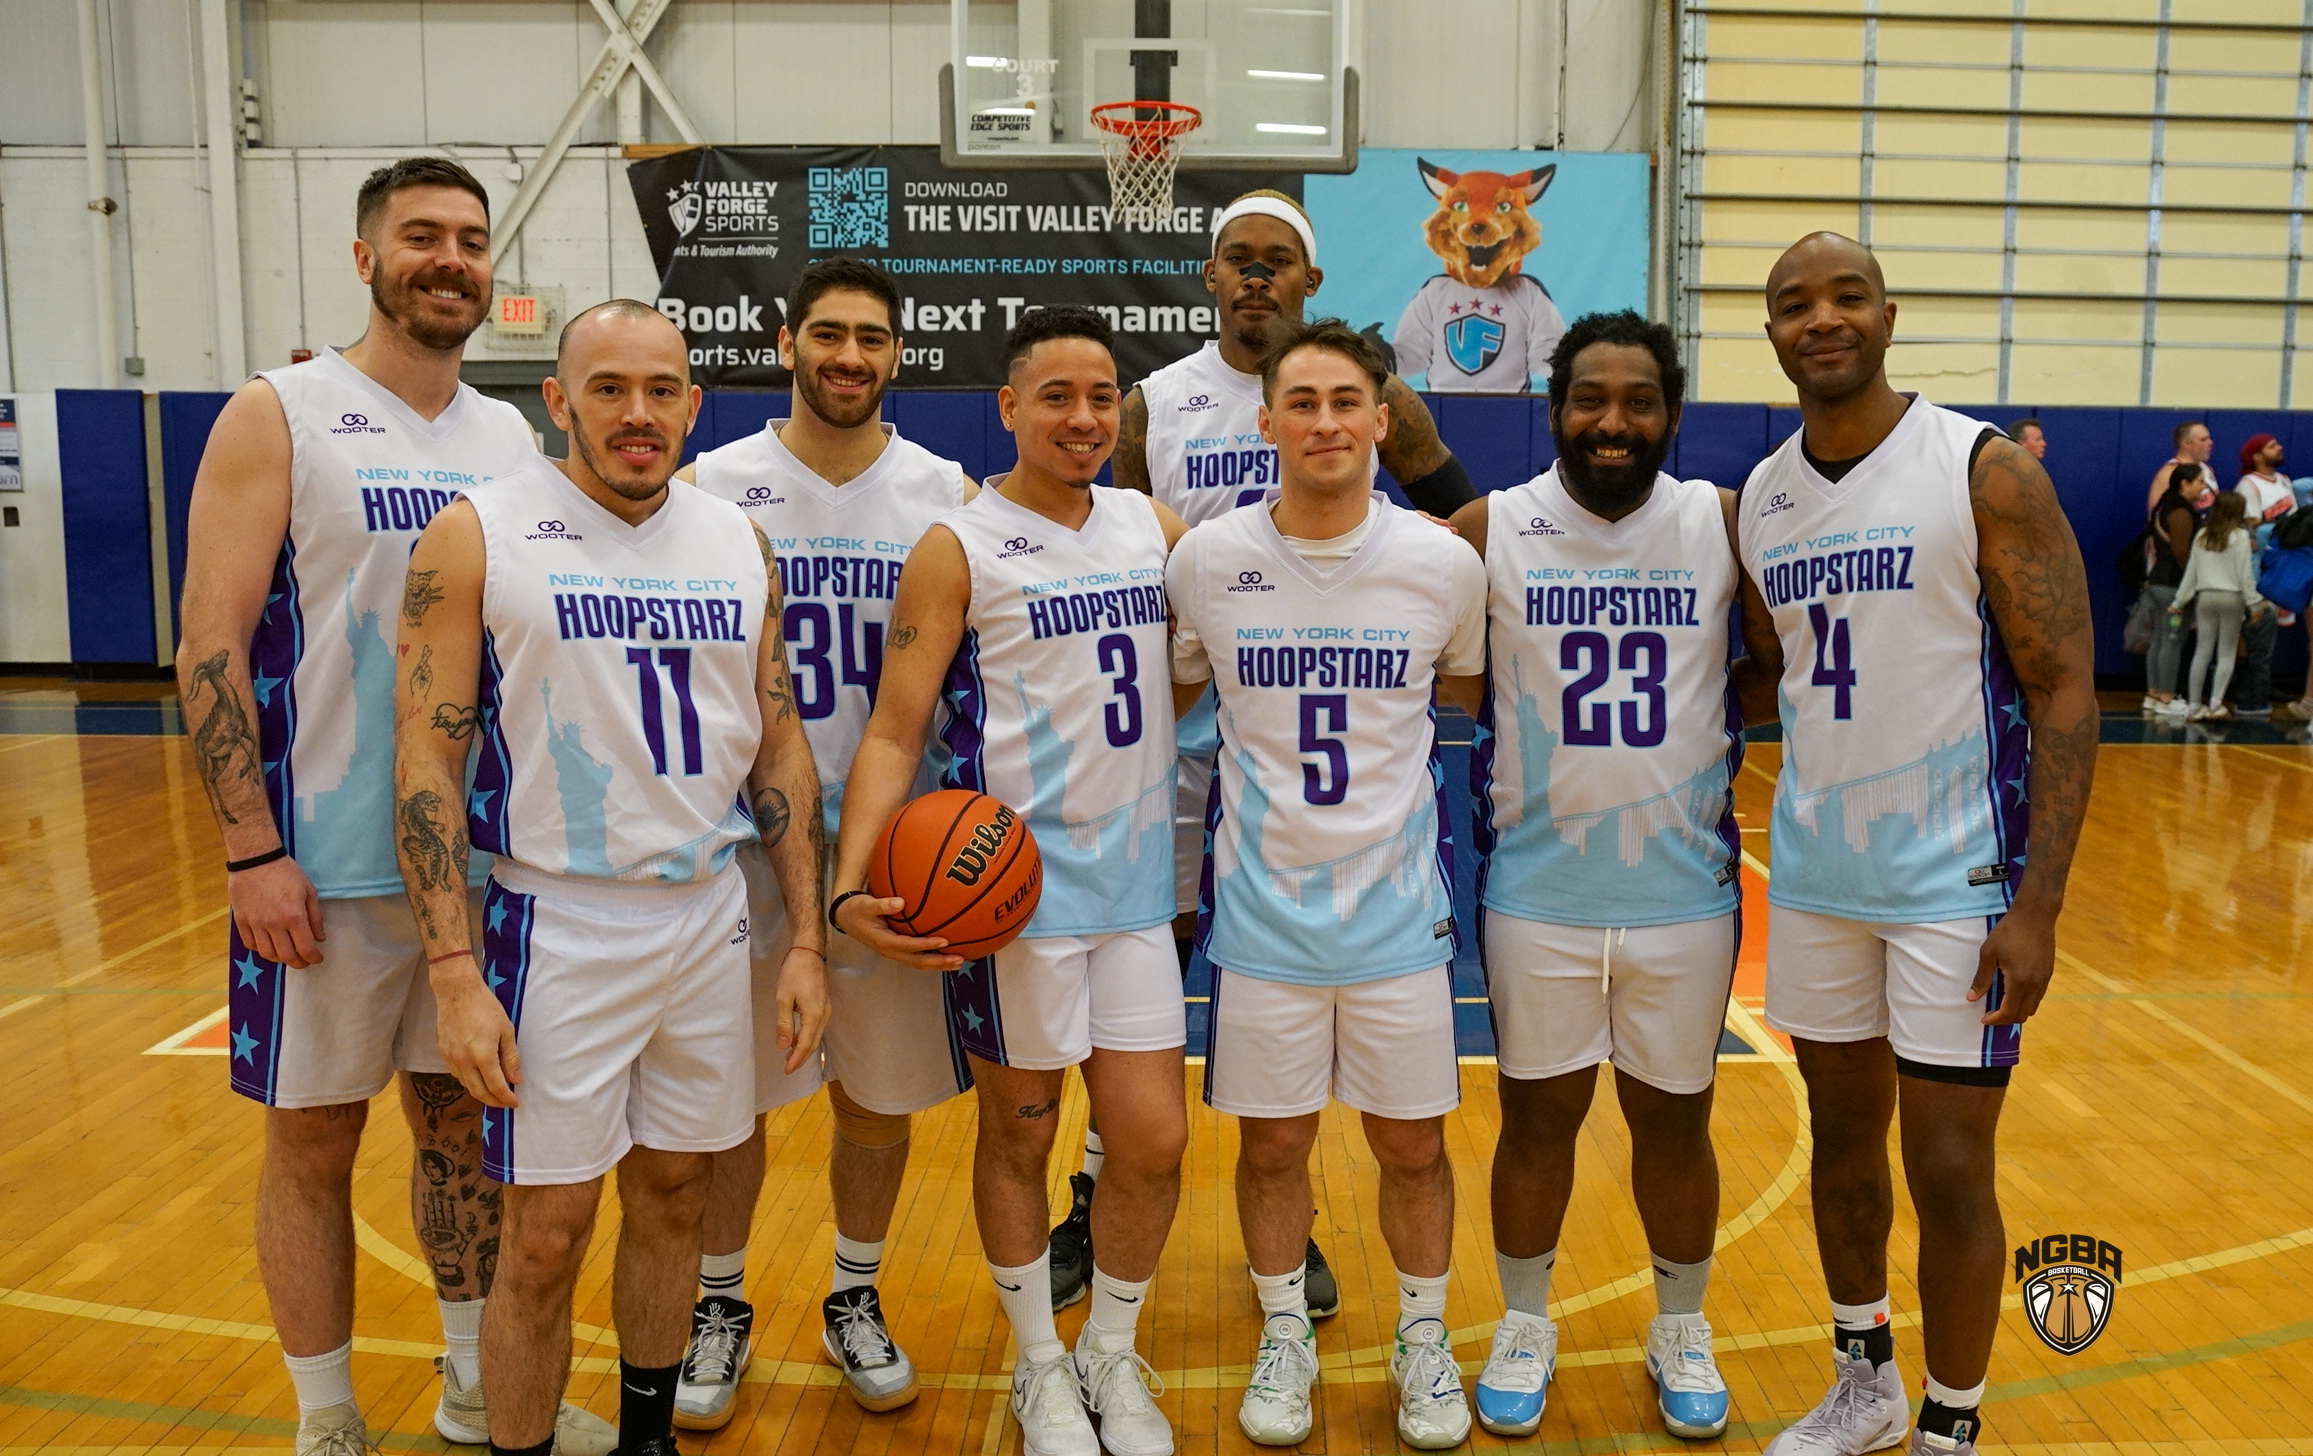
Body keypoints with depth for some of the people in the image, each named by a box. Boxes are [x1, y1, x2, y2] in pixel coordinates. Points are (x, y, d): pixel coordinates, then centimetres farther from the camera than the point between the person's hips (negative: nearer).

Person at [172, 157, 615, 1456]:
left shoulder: (514, 437, 9)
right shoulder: (277, 416, -5)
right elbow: (212, 643, -10)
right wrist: (254, 850, -16)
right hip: (328, 858, -4)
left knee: (465, 1114, 15)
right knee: (316, 1138, 7)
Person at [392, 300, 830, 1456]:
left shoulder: (737, 543, 6)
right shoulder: (476, 537, -7)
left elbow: (779, 751, 8)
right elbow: (428, 761, -9)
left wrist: (805, 939, 4)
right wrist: (455, 973, -15)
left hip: (711, 917, 4)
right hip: (558, 925, -4)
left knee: (672, 1198, 15)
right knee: (546, 1239, 3)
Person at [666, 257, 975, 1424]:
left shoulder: (946, 497, 1)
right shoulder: (710, 488, -2)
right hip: (743, 842, -1)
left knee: (879, 1094, 11)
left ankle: (856, 1304, 34)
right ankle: (720, 1310, 32)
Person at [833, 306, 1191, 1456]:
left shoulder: (1158, 528, 8)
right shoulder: (957, 549, -7)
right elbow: (893, 733, -11)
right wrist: (852, 885, -23)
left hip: (1135, 883, 5)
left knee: (1154, 1140, 7)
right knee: (1018, 1136, 10)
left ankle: (1112, 1354, 32)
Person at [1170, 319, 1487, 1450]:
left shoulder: (1443, 564, -5)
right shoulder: (1205, 560, -5)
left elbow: (1477, 697, 14)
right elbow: (1167, 701, 10)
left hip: (1400, 902, 0)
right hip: (1262, 902, 0)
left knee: (1413, 1145, 11)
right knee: (1271, 1145, 11)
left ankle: (1423, 1341, 35)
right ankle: (1284, 1339, 35)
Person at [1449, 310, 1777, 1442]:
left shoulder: (1725, 524, -2)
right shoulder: (1486, 531, -5)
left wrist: (1717, 712, -9)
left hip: (1686, 892, 1)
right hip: (1537, 892, -1)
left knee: (1673, 1122, 14)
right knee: (1538, 1116, 12)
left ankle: (1681, 1331, 37)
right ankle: (1525, 1327, 34)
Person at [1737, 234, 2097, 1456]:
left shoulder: (1987, 473, -11)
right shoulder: (1757, 499, 4)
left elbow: (2064, 692, -12)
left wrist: (2038, 906, -17)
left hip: (1956, 878, -5)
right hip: (1813, 874, 5)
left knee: (1948, 1170, 3)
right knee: (1842, 1133, 16)